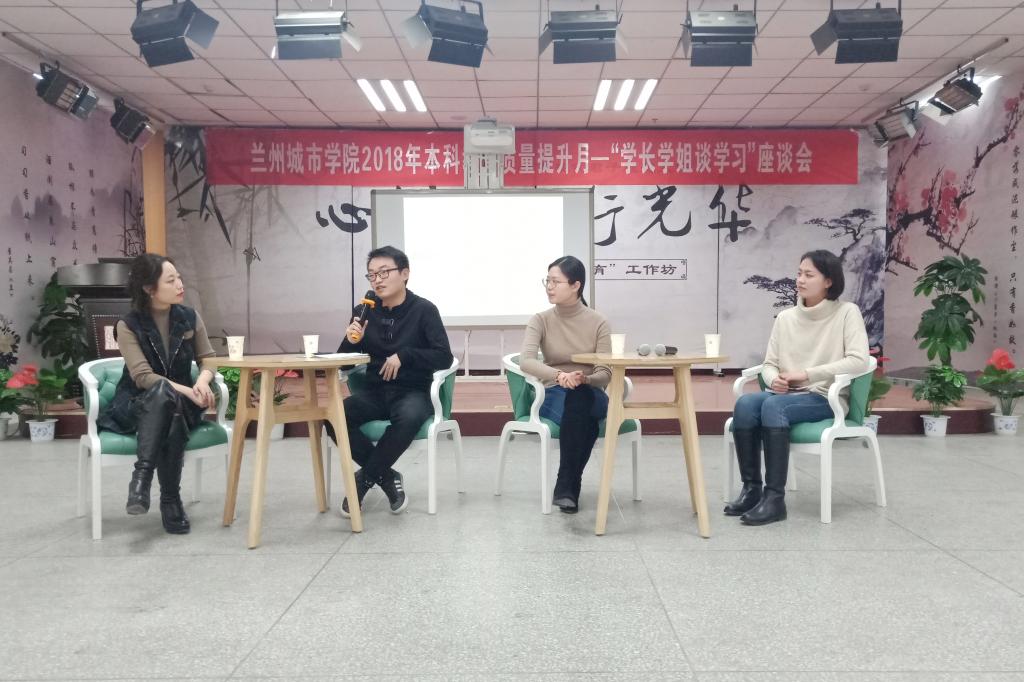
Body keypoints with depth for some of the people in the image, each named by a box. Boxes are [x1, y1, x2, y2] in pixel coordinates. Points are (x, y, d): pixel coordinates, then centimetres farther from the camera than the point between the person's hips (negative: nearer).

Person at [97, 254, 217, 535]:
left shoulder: (190, 317, 2)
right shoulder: (128, 325, -9)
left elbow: (208, 359, 5)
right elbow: (143, 376, -18)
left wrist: (202, 382, -18)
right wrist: (188, 391, -30)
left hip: (180, 404, 3)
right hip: (137, 404, -3)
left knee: (169, 404, -35)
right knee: (163, 393, -38)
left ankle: (170, 499, -27)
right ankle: (142, 473, -41)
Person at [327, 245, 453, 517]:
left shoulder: (424, 310, -5)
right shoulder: (364, 312, 5)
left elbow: (444, 357, -11)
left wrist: (404, 355, -21)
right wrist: (352, 342, -13)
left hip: (413, 392, -3)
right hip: (375, 392, 4)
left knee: (409, 418, -38)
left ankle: (364, 479, -14)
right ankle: (386, 476, -9)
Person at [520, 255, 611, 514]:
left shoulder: (598, 322, -2)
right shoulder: (541, 320, -3)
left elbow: (605, 373, -8)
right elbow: (525, 361, -21)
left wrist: (585, 379, -33)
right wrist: (559, 375, -41)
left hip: (591, 396, 1)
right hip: (553, 395, -1)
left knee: (579, 395, -38)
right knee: (583, 420, -37)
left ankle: (565, 486, -31)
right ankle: (570, 488, -26)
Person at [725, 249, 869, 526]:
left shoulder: (847, 312, -2)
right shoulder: (785, 317, 11)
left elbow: (858, 361, -15)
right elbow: (769, 364, 10)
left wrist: (807, 374, -20)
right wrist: (774, 379, -15)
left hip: (826, 398, -4)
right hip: (786, 395, 4)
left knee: (773, 406, -34)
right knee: (745, 404, -28)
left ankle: (775, 497, -31)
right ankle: (751, 488, -18)